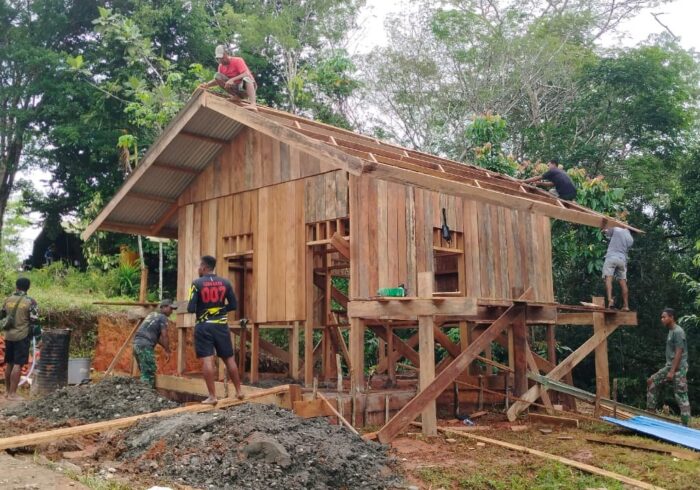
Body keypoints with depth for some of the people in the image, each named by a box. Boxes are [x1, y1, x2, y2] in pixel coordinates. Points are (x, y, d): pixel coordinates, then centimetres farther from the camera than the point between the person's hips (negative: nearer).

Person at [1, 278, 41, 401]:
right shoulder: (30, 302, -9)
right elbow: (34, 322, -10)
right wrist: (38, 338, -3)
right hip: (22, 336, -6)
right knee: (18, 365, -6)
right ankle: (12, 393, -7)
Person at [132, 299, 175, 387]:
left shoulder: (152, 314, 25)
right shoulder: (163, 317, -2)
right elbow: (164, 336, -7)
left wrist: (165, 348, 25)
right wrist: (167, 351, 2)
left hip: (137, 343, 9)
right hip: (145, 345, -9)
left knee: (144, 372, 15)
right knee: (149, 374, -7)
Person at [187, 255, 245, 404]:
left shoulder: (197, 283, -9)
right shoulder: (225, 283, 2)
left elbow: (191, 309, -12)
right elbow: (233, 305, 5)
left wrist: (199, 309, 10)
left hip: (203, 326, -3)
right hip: (221, 325, 3)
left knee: (207, 360, -3)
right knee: (229, 359, 12)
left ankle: (212, 396, -4)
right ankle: (239, 391, 20)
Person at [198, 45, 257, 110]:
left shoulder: (237, 61, -13)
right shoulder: (221, 66, 5)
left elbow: (246, 74, -27)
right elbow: (218, 80, 10)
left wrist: (232, 79, -38)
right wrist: (207, 85, -9)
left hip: (245, 85, -6)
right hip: (235, 87, 6)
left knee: (246, 78, -40)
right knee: (217, 75, -8)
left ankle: (253, 105, -56)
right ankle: (236, 96, -11)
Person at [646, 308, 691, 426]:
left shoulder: (678, 332, -16)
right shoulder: (671, 331, 14)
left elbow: (679, 353, -20)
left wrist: (672, 371, -21)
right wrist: (669, 369, 22)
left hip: (678, 368, -10)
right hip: (670, 366, 10)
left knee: (681, 396, -6)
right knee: (652, 381, 9)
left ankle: (685, 425, -2)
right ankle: (650, 410, 13)